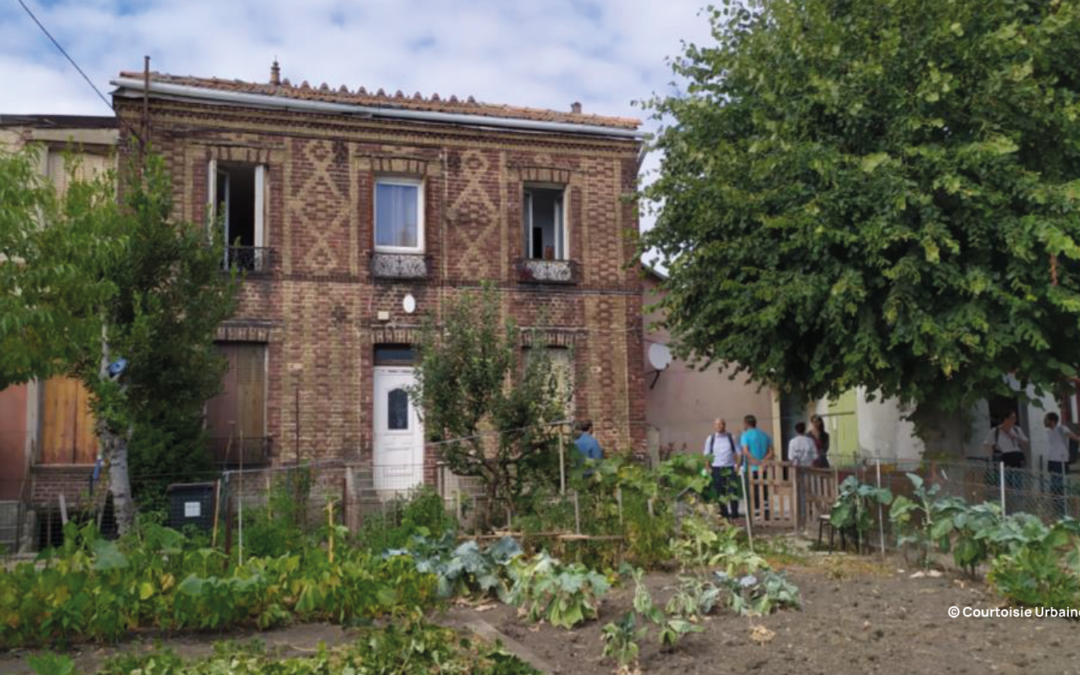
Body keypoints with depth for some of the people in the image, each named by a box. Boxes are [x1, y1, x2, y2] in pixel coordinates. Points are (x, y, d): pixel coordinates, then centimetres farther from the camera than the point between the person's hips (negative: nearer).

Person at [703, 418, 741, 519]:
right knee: (720, 491, 5)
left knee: (733, 490, -9)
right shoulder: (710, 438, 6)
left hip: (730, 468, -1)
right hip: (716, 468, 1)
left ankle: (735, 512, -1)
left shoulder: (731, 438, 6)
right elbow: (707, 454, 8)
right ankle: (724, 513, 16)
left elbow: (737, 453, 8)